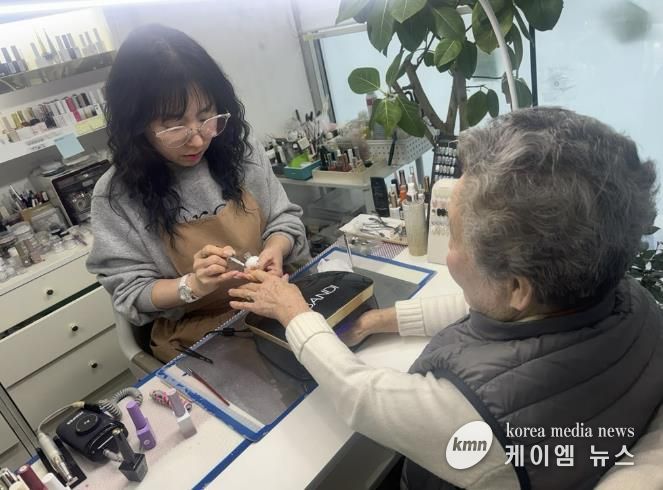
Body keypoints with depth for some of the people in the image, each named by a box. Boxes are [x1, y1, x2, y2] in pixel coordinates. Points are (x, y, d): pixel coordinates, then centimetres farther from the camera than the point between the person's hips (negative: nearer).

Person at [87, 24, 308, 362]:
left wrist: (275, 250, -18)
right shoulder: (115, 195, -12)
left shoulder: (240, 149, -5)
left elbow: (284, 217, 4)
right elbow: (130, 292, -7)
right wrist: (192, 286, -25)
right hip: (198, 339, -3)